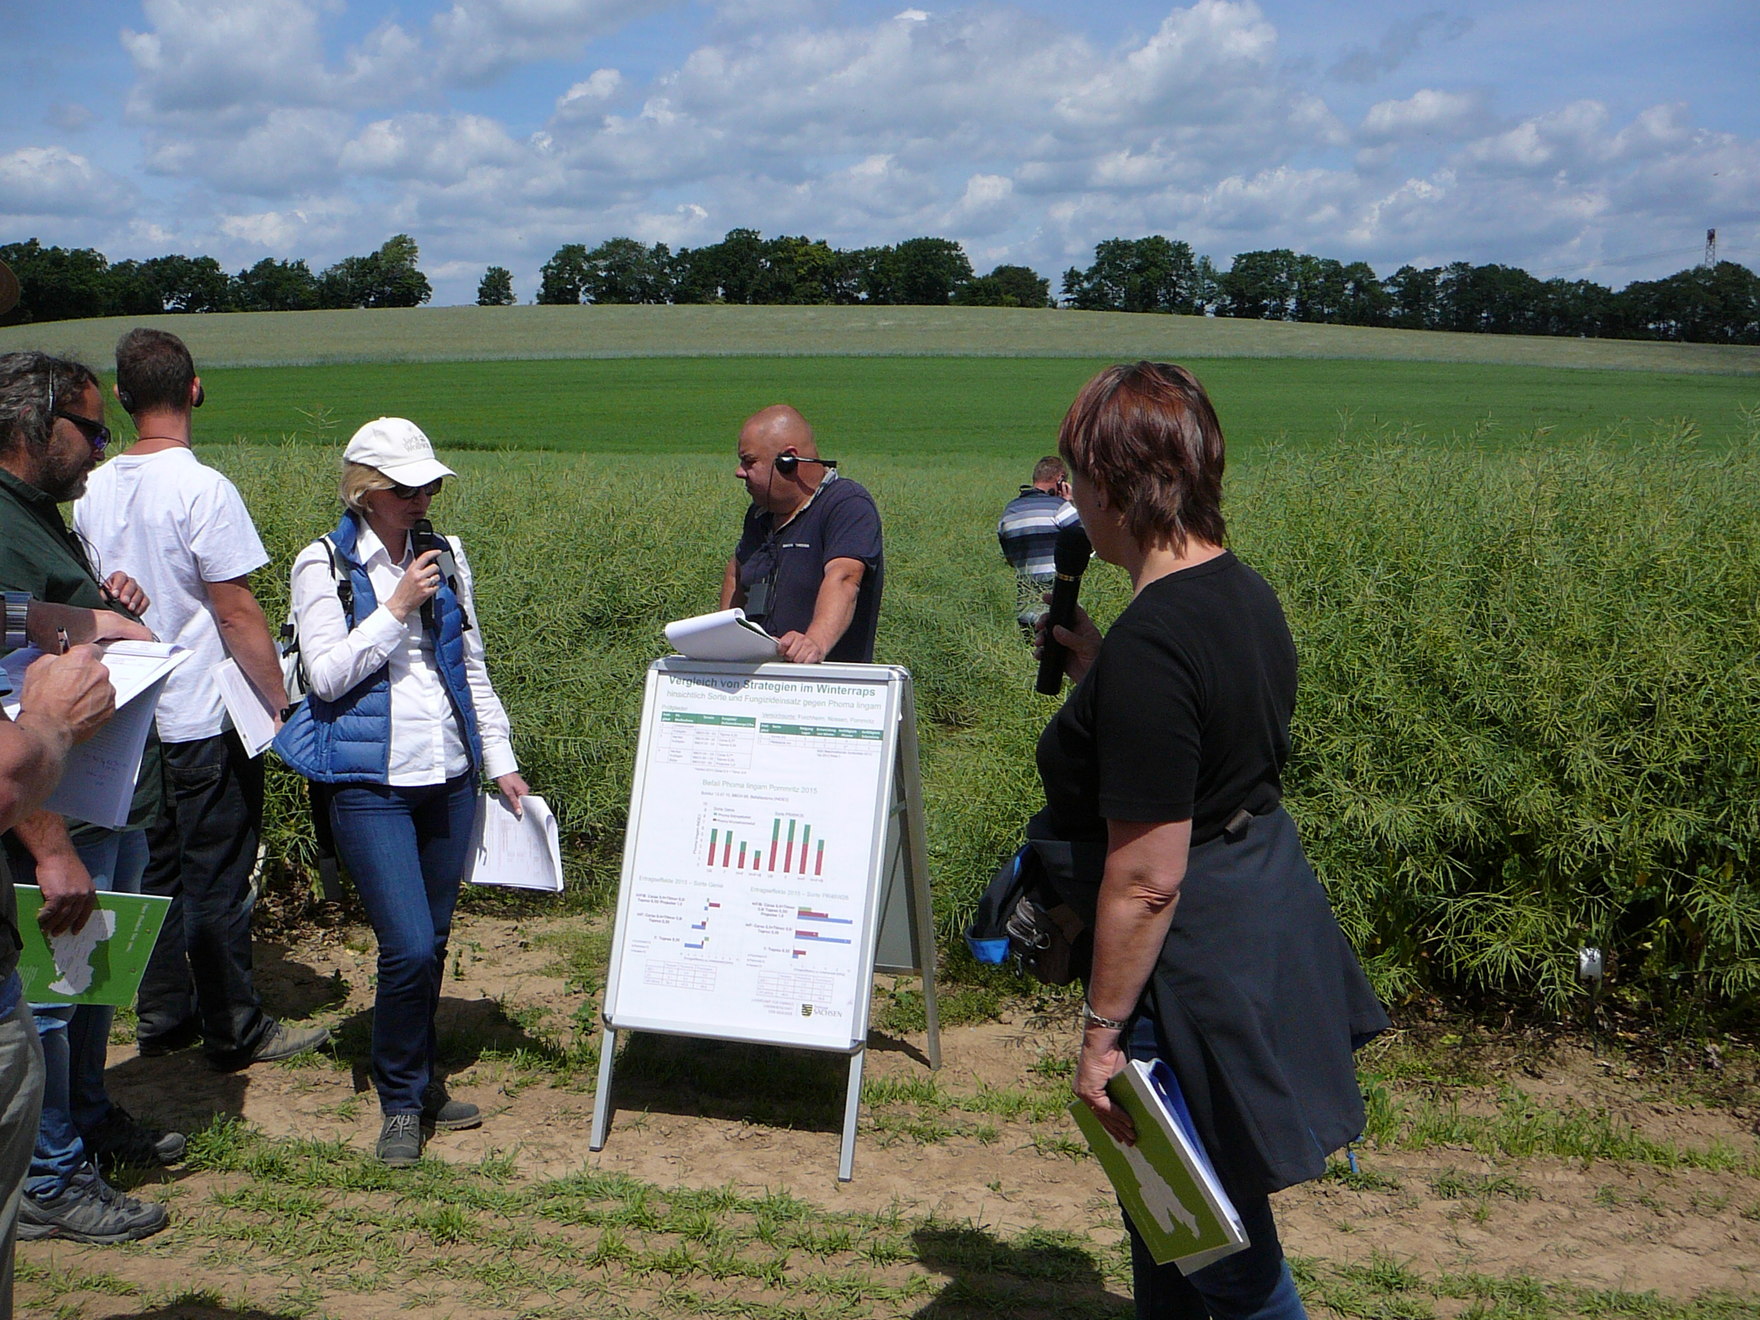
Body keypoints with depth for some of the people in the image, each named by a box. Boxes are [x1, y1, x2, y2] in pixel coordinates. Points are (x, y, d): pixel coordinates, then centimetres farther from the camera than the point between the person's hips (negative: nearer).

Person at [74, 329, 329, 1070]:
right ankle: (233, 1030, 13)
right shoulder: (202, 488, -17)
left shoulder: (93, 491, 3)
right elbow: (237, 613, -17)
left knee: (156, 869, 17)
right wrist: (282, 702, -9)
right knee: (219, 878, 3)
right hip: (204, 721, -6)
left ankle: (163, 1014, 26)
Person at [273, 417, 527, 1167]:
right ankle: (402, 1101, 7)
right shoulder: (325, 565, -1)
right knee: (408, 948, -12)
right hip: (371, 782, -5)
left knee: (432, 942, 11)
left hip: (449, 776, 5)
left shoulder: (445, 556, 11)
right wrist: (397, 608, -13)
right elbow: (326, 675, -10)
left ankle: (419, 1083, 28)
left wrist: (500, 762, 14)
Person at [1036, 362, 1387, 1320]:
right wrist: (1097, 671, 13)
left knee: (1219, 1243, 10)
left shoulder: (1148, 644, -27)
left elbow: (1146, 881, -25)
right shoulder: (1244, 593, 3)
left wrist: (1102, 1031, -17)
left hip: (1199, 956, -10)